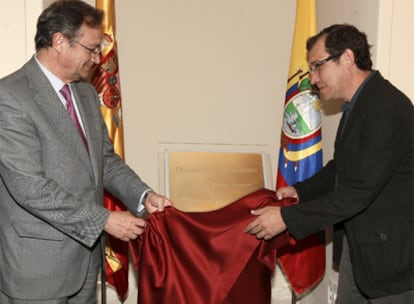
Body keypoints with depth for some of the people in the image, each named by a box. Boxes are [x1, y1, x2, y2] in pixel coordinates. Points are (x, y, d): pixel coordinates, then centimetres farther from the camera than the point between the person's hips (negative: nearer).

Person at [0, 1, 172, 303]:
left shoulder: (87, 93, 10)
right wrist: (104, 220, -21)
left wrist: (143, 195, -4)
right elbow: (29, 186, -22)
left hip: (85, 252, 7)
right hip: (37, 266, -7)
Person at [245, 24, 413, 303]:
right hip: (357, 242, 9)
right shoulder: (358, 104, 6)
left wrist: (287, 218, -22)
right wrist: (299, 191, 4)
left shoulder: (388, 108, -23)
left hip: (390, 251, -9)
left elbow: (359, 190, -26)